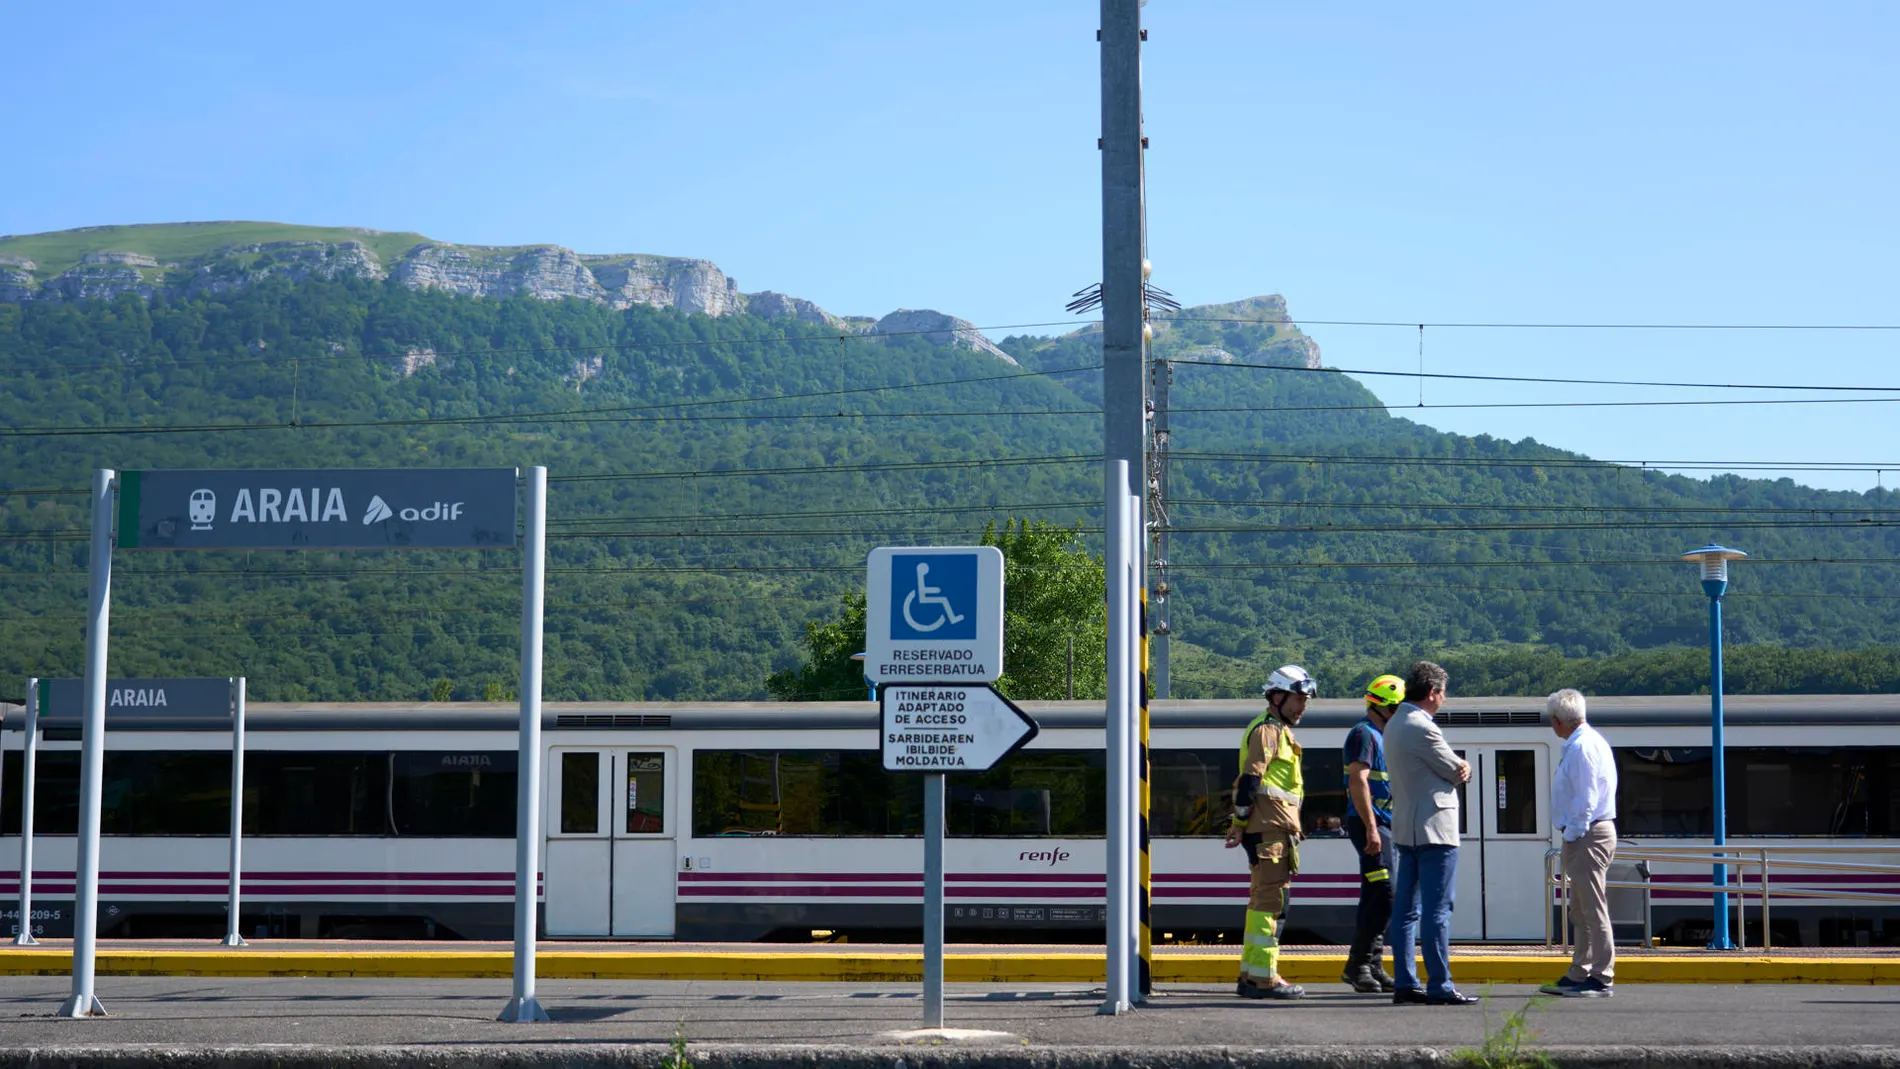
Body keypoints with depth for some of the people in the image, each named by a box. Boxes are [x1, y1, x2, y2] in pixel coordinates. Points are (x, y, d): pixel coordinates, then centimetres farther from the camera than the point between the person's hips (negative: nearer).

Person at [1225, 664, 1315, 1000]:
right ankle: (1263, 978, -11)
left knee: (1262, 902, 13)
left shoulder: (1278, 732, 24)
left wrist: (1240, 825, 22)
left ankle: (1250, 976, 18)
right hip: (1271, 830, -11)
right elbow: (1249, 780, -17)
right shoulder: (1267, 730, -9)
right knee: (1272, 902, -10)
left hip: (1272, 830, 11)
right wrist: (1240, 825, -18)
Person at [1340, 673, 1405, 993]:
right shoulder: (1364, 734, -11)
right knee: (1383, 894, -14)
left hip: (1381, 824, 10)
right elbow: (1358, 781, -20)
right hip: (1369, 823, -10)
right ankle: (1357, 964, -12)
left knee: (1374, 898, 9)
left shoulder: (1381, 736, 21)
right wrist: (1371, 828, -25)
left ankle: (1371, 967, 11)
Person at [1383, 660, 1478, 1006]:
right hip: (1433, 828, -10)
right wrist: (1461, 770, 12)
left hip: (1406, 830, 10)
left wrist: (1458, 769, 3)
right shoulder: (1421, 728, -16)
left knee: (1406, 909, 8)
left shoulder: (1394, 725, 15)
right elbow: (1456, 771, -8)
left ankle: (1405, 983, 10)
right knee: (1437, 911, -7)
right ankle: (1440, 986, -6)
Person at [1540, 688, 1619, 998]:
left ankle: (1601, 979, -5)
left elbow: (1586, 799, -21)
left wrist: (1572, 836, -16)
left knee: (1593, 910, -7)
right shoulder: (1589, 741, 17)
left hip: (1587, 837, -11)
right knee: (1581, 911, 15)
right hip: (1590, 834, 11)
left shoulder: (1582, 747, -16)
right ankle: (1578, 976, 22)